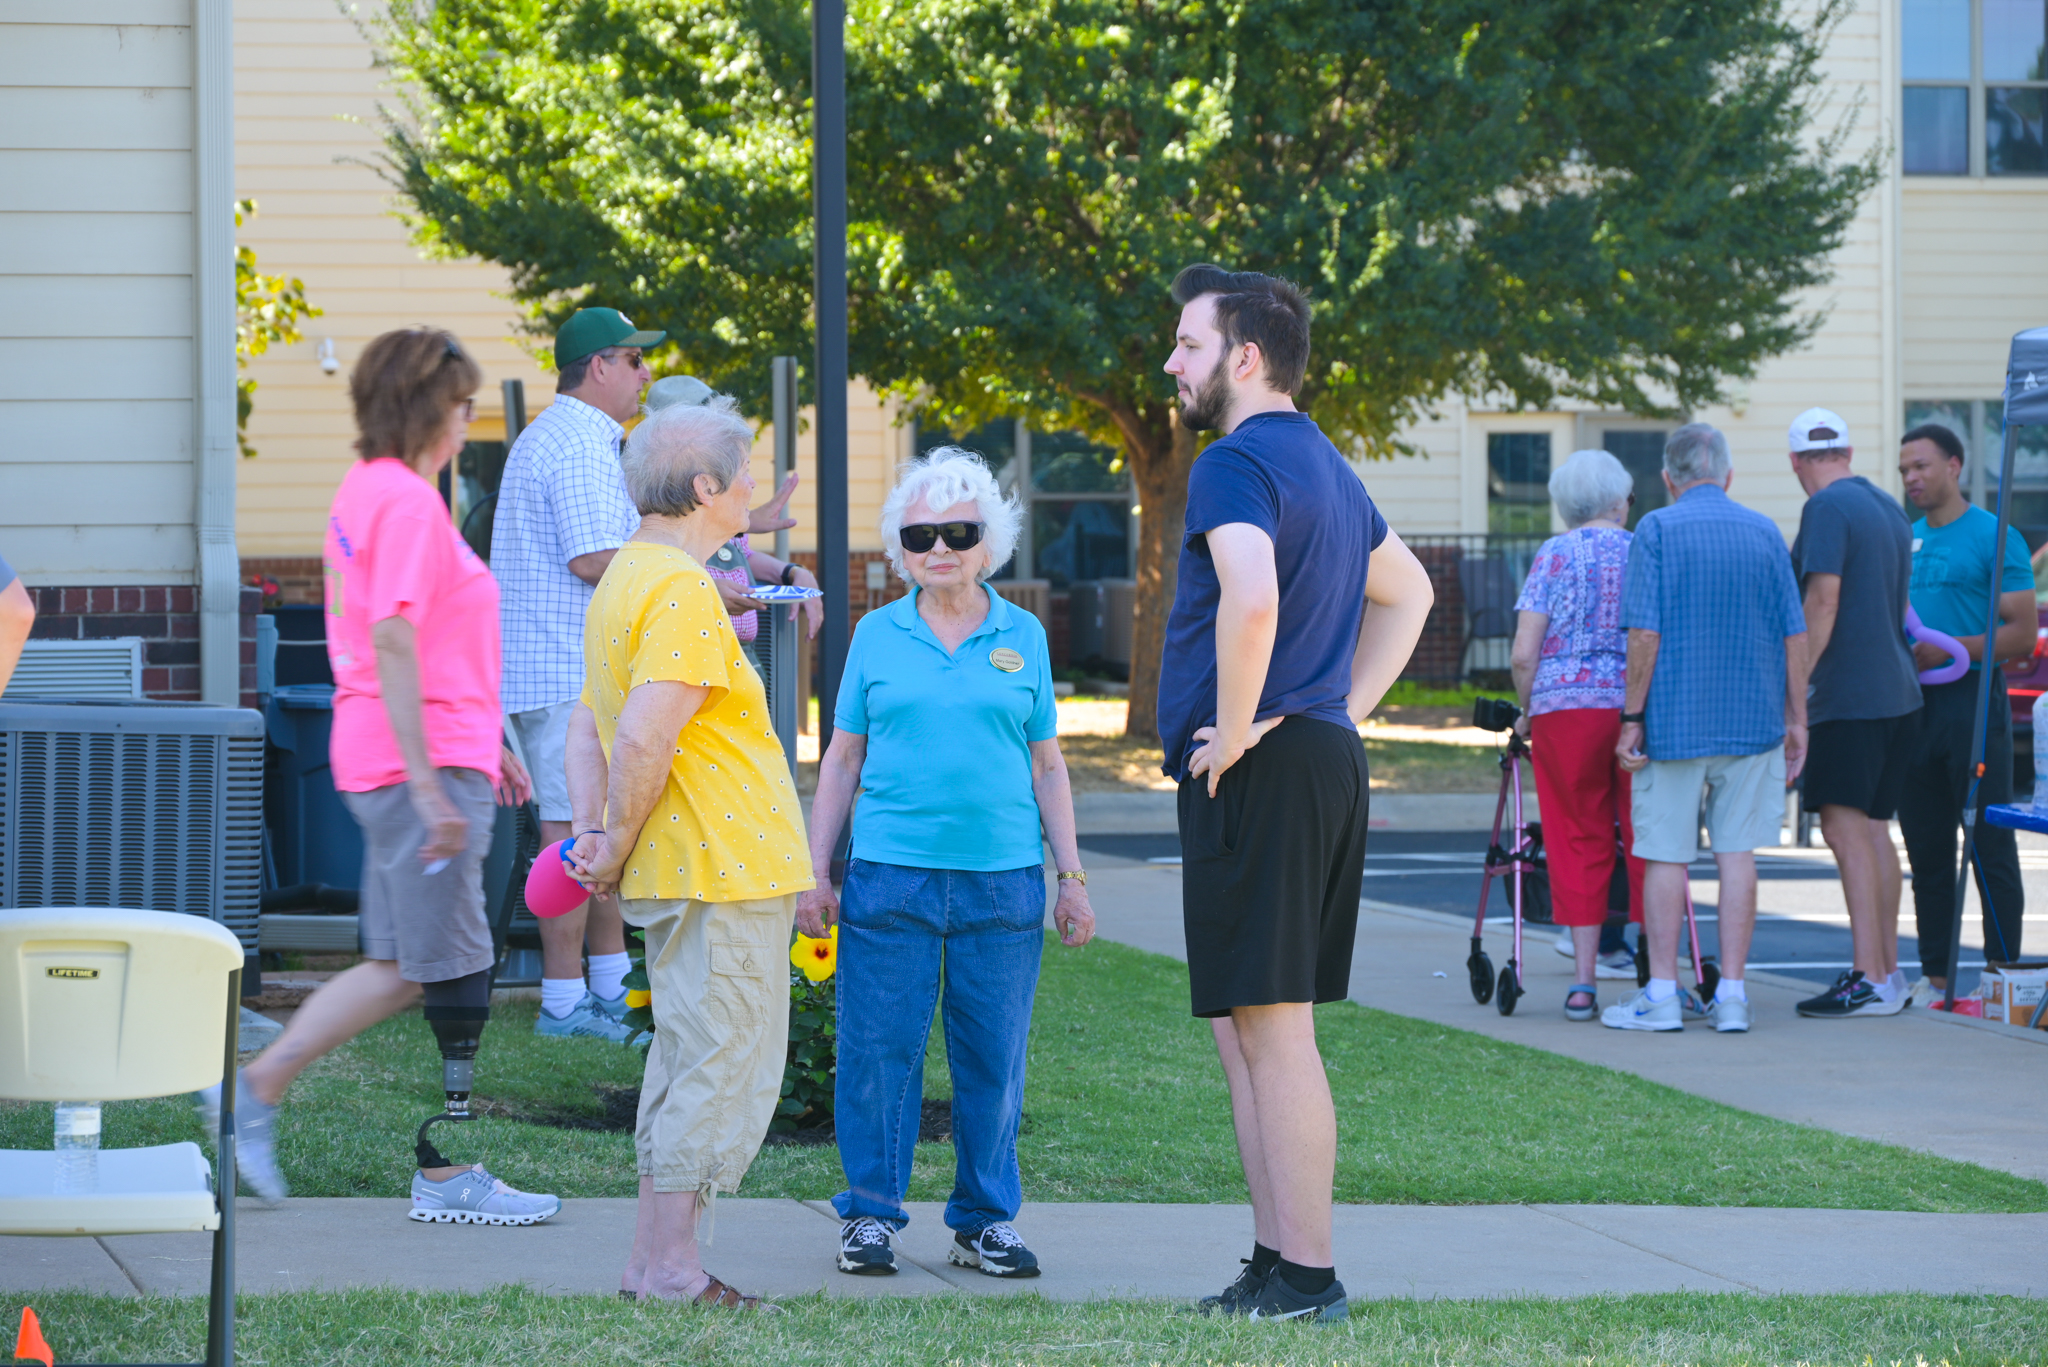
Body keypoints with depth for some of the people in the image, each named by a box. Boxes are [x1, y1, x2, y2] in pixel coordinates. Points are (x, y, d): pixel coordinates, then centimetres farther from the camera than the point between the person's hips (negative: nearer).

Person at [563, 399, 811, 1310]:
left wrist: (591, 831, 7)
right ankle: (670, 1268, -2)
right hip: (725, 872, -10)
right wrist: (618, 848, -14)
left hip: (683, 872, 10)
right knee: (725, 1067, -5)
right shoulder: (682, 592, -18)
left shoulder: (627, 578, 15)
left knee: (686, 1065, 15)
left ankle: (655, 1264, 18)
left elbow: (588, 725, 18)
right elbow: (643, 739, -26)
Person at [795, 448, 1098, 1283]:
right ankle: (870, 1214, 10)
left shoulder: (1023, 638, 9)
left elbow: (1047, 767, 13)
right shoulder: (877, 636, 7)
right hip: (890, 873, -1)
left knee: (993, 1056, 3)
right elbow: (843, 759, 11)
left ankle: (984, 1221, 14)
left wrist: (1072, 877, 9)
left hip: (1002, 880, 1)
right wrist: (815, 872, 6)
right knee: (878, 1048, -1)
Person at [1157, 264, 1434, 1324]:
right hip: (1326, 758, 10)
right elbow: (1407, 591, 32)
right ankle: (1276, 1271, 16)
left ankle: (1306, 1277, -6)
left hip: (1258, 772, -10)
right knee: (1248, 1028, 14)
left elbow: (1252, 599, -32)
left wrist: (1234, 733, -20)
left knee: (1271, 1027, -7)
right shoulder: (1324, 465, 19)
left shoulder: (1238, 464, -13)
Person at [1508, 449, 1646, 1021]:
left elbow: (1523, 655, -3)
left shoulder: (1555, 555, 3)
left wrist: (1529, 711, 11)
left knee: (1580, 845, 5)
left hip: (1565, 710, -1)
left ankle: (1583, 984, 3)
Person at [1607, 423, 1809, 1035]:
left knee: (1665, 854, 3)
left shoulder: (1657, 530, -5)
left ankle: (1662, 995, 4)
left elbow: (1646, 634, -11)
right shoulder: (1764, 533, 6)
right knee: (1737, 853, 5)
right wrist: (1796, 720, 11)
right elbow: (1795, 635, 4)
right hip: (1751, 720, 3)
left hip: (1675, 720, -3)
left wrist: (1632, 718, -7)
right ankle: (1732, 996, 4)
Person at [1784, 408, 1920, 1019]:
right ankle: (1887, 973, 14)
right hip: (1897, 691, 9)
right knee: (1874, 831, 12)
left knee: (1845, 830, -10)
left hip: (1849, 695, -9)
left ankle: (1870, 978, -15)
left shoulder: (1827, 508, -10)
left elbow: (1823, 599, -18)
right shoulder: (1888, 508, 16)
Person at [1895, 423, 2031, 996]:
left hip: (1971, 702, -6)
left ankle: (2004, 973, -3)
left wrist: (1950, 650, -19)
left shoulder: (1996, 537, -5)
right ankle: (1935, 974, 14)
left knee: (1989, 846, -5)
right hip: (1912, 706, 7)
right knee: (1925, 848, 8)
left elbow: (2022, 635, -10)